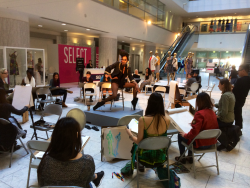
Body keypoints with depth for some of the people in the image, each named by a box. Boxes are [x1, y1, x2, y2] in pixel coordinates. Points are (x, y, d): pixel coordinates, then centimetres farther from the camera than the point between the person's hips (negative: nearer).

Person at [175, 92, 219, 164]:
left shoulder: (199, 114, -25)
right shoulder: (213, 113, -1)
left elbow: (194, 132, -28)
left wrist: (186, 135, -6)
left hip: (200, 144, -8)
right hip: (211, 142, 8)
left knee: (180, 135, 14)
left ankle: (182, 158, 27)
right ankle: (190, 157, 37)